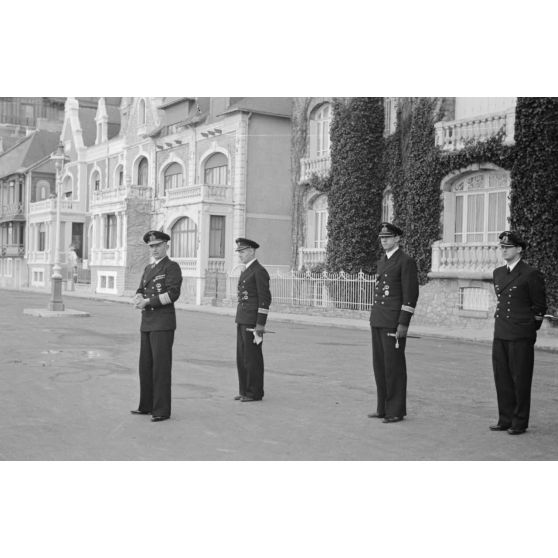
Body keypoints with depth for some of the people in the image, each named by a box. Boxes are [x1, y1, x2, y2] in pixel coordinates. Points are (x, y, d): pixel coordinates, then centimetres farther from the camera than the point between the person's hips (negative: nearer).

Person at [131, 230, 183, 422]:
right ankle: (147, 405, 23)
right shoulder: (148, 268, 19)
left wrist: (148, 302, -16)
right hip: (147, 323, 8)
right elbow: (140, 291, 14)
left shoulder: (172, 267, -6)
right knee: (145, 365, 12)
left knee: (161, 366, -6)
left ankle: (162, 410, -1)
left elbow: (172, 294, -16)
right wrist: (139, 300, -9)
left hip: (163, 324, -8)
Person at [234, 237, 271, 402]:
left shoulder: (260, 271, -12)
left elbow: (265, 300, -16)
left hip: (253, 322, -9)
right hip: (243, 321, 9)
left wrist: (260, 327, -19)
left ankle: (255, 392, 4)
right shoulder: (246, 272, 18)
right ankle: (245, 390, 18)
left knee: (252, 357, -4)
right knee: (242, 357, 10)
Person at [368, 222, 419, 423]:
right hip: (378, 321, 8)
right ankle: (383, 408, 19)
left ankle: (396, 411, 6)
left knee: (394, 366, -2)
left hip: (394, 323, -8)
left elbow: (411, 295, -13)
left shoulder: (406, 262, -8)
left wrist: (403, 324, -18)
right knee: (379, 365, 10)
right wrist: (374, 318, 18)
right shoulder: (382, 261, 17)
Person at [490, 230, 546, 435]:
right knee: (502, 378, 9)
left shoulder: (531, 275, -8)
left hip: (521, 336, -6)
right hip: (500, 334, 6)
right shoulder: (498, 273, 12)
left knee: (520, 379, 1)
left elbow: (540, 306, -2)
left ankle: (520, 422, 10)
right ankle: (505, 419, 19)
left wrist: (531, 329, 2)